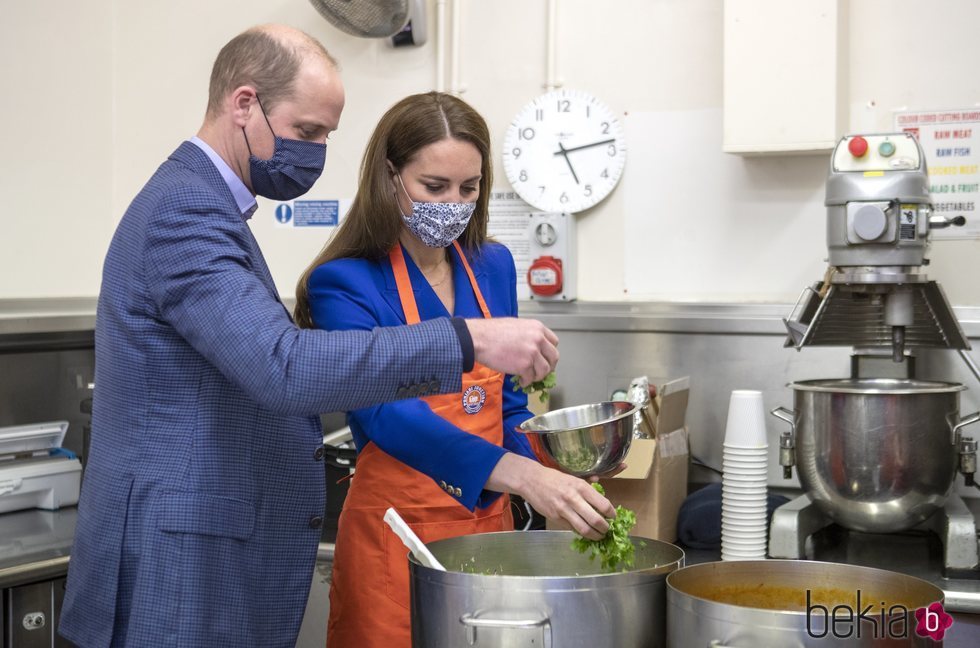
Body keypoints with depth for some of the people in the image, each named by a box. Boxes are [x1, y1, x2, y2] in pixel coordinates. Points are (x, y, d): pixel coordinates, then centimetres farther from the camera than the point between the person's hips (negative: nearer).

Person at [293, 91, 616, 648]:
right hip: (396, 532, -5)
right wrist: (521, 475, -39)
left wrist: (553, 467, -5)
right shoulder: (344, 284, -13)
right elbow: (387, 413, -27)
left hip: (490, 522, 6)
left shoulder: (494, 267, 4)